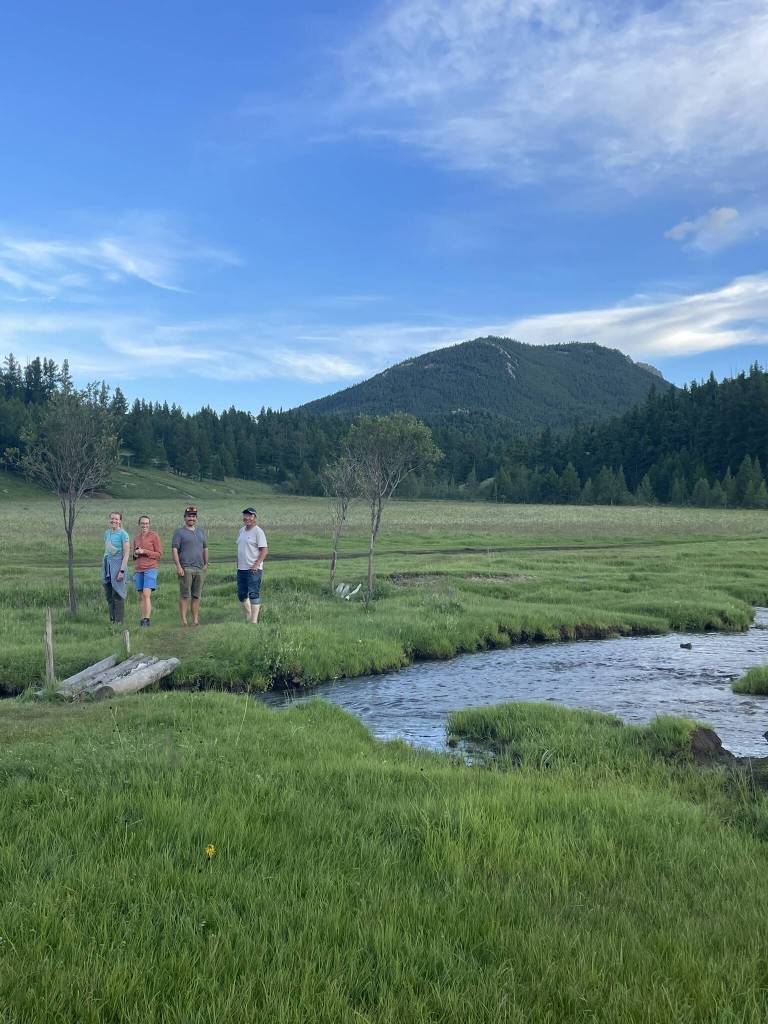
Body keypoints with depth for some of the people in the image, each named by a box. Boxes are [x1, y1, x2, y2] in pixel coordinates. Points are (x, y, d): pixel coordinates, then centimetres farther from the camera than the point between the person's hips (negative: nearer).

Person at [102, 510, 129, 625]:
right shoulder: (106, 532, 12)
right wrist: (103, 568, 14)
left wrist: (122, 570, -18)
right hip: (107, 564, 7)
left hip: (117, 564, -7)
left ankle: (119, 621, 2)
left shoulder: (123, 534, -8)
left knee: (117, 595, -4)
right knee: (109, 595, 9)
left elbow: (126, 554, -11)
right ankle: (112, 620, 17)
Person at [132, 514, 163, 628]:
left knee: (146, 594, -16)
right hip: (138, 570, 5)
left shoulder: (154, 536, -2)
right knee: (141, 597, 4)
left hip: (150, 569, -5)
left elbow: (159, 554, -4)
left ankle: (147, 619, -17)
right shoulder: (136, 538, 13)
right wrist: (135, 554, 0)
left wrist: (144, 551, -13)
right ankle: (142, 620, 7)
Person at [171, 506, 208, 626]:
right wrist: (178, 566, -13)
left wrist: (206, 563, 15)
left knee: (197, 595, 6)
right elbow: (174, 549, -5)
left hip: (200, 568, 5)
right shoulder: (180, 532, 1)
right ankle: (183, 620, -3)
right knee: (184, 595, -5)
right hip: (185, 568, -5)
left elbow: (205, 548, 22)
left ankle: (195, 619, 11)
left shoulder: (201, 531, 18)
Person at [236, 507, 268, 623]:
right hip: (241, 568, 8)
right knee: (241, 594, 12)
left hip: (253, 569, -8)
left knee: (253, 594, -8)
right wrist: (238, 563, 17)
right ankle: (248, 617, 27)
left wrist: (256, 565, -21)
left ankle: (254, 620, -7)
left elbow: (264, 551, -13)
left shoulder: (258, 532, -8)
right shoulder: (242, 530, 16)